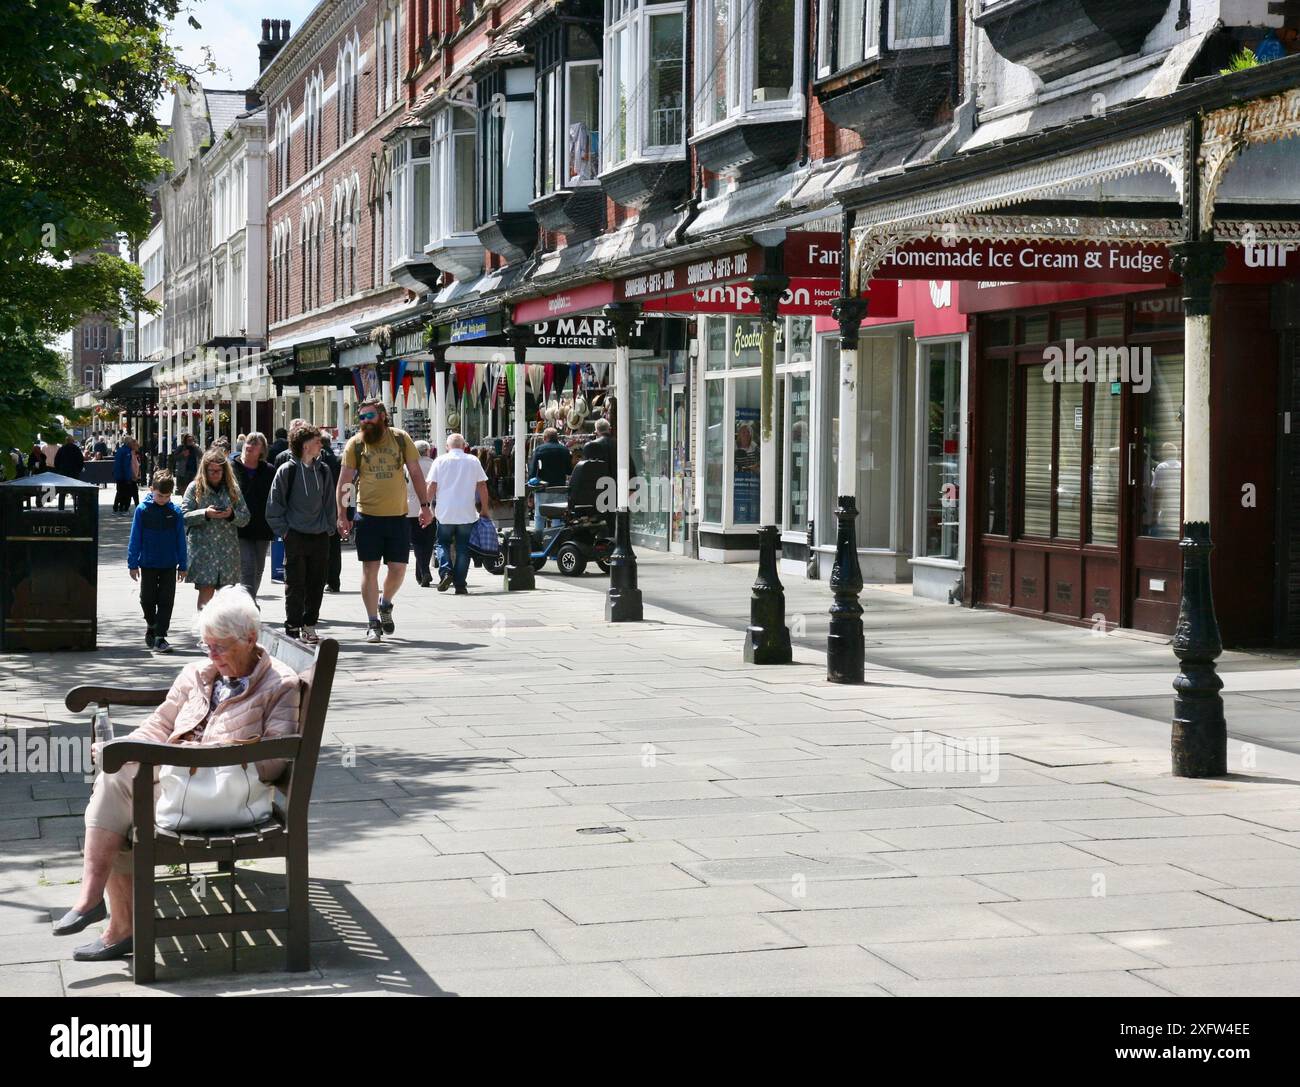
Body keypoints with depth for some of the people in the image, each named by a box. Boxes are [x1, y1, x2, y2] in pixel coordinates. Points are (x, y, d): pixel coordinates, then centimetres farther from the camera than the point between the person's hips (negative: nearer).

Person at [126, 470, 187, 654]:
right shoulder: (142, 509, -6)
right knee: (147, 599, 8)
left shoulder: (175, 511, -3)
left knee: (166, 601, 0)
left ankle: (160, 637, 4)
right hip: (148, 564, 0)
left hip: (169, 565, 0)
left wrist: (183, 565, 5)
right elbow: (135, 538, -1)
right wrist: (133, 564, -1)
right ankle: (151, 625, 34)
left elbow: (180, 540, 4)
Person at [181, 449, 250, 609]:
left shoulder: (233, 489, 10)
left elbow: (245, 518, 9)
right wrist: (205, 514, -17)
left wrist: (232, 515, -12)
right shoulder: (195, 488, 4)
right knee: (206, 590, -10)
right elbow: (184, 516, -2)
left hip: (228, 547, 3)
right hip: (202, 547, -3)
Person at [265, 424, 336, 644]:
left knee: (316, 585, 8)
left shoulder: (323, 470, 7)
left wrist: (329, 527, 10)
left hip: (320, 536, 5)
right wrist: (284, 531, -6)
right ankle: (293, 628, 6)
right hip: (296, 536, -4)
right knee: (295, 585, -1)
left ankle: (309, 626, 19)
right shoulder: (287, 470, -6)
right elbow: (274, 505, -2)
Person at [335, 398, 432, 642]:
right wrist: (341, 515, -7)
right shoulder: (355, 444, 0)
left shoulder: (400, 438, 3)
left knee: (398, 568, 1)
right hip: (368, 515, -1)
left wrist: (425, 505, 3)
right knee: (370, 568, -1)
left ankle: (385, 604, 31)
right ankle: (373, 623, 7)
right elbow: (344, 482, 0)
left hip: (398, 515, 1)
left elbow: (415, 473, 8)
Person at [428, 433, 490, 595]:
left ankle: (445, 571, -9)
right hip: (467, 514, 1)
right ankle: (460, 585, 4)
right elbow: (482, 486, 4)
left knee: (443, 544, 15)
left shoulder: (440, 461, 2)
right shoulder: (473, 461, 5)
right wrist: (485, 510, 12)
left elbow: (431, 486, -2)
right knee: (463, 548, 7)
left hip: (445, 513, 0)